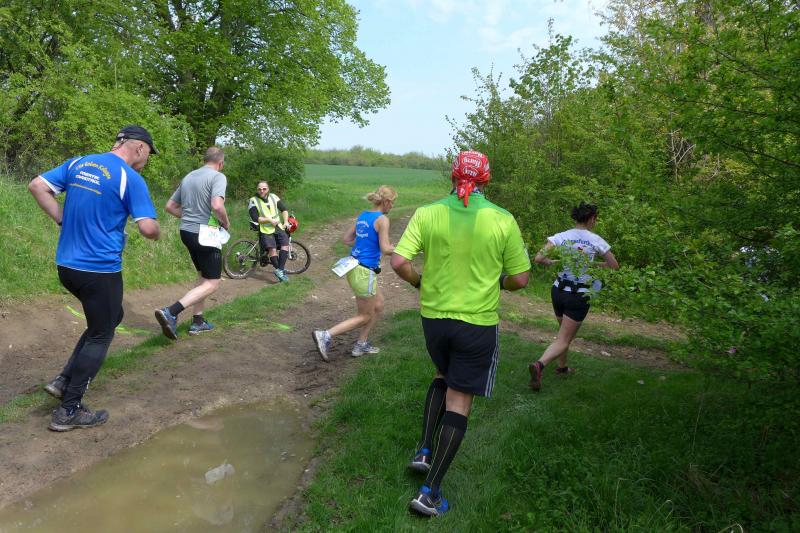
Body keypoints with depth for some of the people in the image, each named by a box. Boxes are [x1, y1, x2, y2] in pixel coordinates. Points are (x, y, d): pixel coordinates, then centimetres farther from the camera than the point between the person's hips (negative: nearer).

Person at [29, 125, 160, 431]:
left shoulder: (78, 163, 8)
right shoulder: (131, 179, -14)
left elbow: (36, 186, 10)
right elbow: (148, 228, -20)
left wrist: (62, 220, 11)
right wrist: (157, 233, 3)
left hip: (66, 265, 8)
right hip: (100, 270, -8)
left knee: (110, 318, 25)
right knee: (100, 336, 8)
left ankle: (64, 380, 21)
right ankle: (69, 411, 14)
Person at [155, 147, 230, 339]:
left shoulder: (188, 177, 13)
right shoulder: (218, 177, -11)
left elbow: (170, 206, 16)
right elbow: (217, 206, -28)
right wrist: (226, 223, -10)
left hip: (186, 231, 8)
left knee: (203, 277, 21)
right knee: (211, 284, -2)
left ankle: (198, 322, 23)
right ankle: (170, 312, -16)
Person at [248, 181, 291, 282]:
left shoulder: (273, 197, 8)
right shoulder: (253, 201, -4)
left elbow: (284, 209, 11)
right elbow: (255, 218, -12)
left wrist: (286, 221, -4)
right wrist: (270, 220, -19)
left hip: (278, 227, 3)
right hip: (265, 230, -3)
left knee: (285, 244, -18)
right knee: (272, 249, -19)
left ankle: (280, 270, -19)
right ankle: (280, 270, -7)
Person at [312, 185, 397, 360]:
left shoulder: (363, 215, 10)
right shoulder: (382, 219, -13)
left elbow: (346, 238, 15)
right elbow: (385, 249, -18)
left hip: (354, 266, 9)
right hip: (365, 272, -9)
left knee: (379, 305, 23)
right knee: (365, 316, 8)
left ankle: (361, 344, 28)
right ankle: (325, 336, 1)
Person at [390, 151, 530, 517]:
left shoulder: (427, 214, -7)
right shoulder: (503, 220, -10)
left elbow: (399, 262, -14)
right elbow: (520, 279, -6)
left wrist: (419, 282, 5)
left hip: (433, 316, 3)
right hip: (478, 322, -2)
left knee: (442, 377, 30)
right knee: (459, 401, 7)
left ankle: (424, 451, 25)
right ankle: (430, 492, 12)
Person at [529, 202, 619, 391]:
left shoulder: (561, 237, -4)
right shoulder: (596, 240, -8)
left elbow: (538, 258, -10)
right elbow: (614, 266, 3)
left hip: (558, 290, 4)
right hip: (579, 297, -4)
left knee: (565, 333, 26)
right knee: (563, 340, -2)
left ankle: (562, 367, 37)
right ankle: (539, 364, -25)